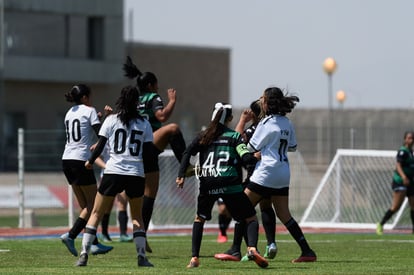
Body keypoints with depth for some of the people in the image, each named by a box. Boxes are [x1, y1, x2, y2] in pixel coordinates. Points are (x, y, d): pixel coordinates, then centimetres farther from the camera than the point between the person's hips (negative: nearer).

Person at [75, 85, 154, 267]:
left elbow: (100, 145, 0)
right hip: (136, 175, 1)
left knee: (96, 214, 8)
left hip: (113, 173, -1)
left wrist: (90, 161, 16)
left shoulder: (111, 120, 1)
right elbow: (148, 152, 4)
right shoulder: (144, 124, 5)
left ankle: (84, 255, -2)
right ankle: (142, 257, 3)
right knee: (137, 216, 16)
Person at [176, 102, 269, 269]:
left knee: (200, 218, 23)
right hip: (230, 185, -3)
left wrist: (181, 175, -1)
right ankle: (252, 248, -20)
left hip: (207, 185, 3)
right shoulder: (234, 136, 4)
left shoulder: (203, 136, 13)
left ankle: (194, 258, 12)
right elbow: (245, 158, -8)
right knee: (251, 218, 6)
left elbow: (187, 153, 2)